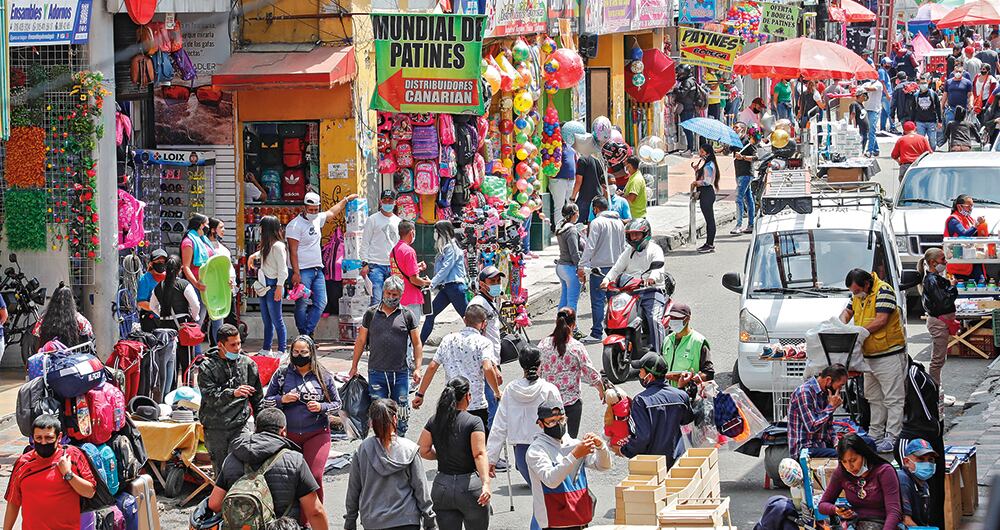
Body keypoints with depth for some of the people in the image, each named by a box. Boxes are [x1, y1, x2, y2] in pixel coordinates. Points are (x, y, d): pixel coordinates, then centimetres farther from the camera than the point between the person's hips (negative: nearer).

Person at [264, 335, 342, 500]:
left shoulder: (324, 376, 2)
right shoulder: (282, 373, 4)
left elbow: (337, 404, 9)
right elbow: (267, 400, 8)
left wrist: (321, 407, -11)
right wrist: (282, 399, -12)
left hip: (317, 433, -2)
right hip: (288, 434, 2)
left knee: (314, 476, -13)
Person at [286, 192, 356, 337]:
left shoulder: (318, 219, 12)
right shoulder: (295, 225, -11)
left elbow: (332, 212, 34)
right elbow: (293, 251, -15)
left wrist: (346, 199, 42)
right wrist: (296, 274, -21)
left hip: (317, 270, 8)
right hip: (303, 271, -8)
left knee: (321, 303, 2)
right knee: (302, 305, -7)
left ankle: (308, 333, 6)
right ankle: (303, 337, -2)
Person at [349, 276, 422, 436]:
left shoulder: (407, 315, 4)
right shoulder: (371, 313, 6)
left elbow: (417, 343, 7)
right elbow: (361, 341, 12)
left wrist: (417, 368, -3)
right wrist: (354, 366, 12)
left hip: (400, 373, 0)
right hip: (376, 373, 0)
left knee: (401, 413, 1)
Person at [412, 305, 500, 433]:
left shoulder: (448, 339, 8)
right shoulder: (483, 342, -6)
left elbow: (432, 367, 6)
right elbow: (488, 369, -22)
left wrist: (420, 394, 11)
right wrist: (497, 392, -8)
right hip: (477, 406, -4)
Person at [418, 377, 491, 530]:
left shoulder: (434, 421, 2)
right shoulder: (474, 422, -10)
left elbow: (423, 451, 2)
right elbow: (479, 454, -19)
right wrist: (486, 483, -25)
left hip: (441, 488, 4)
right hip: (469, 486, -4)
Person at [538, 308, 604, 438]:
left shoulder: (543, 344, -2)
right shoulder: (577, 347, -9)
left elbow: (536, 371, 3)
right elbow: (591, 373, -4)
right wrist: (601, 391, 13)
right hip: (571, 401, -2)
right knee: (570, 439, 4)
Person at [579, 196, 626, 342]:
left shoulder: (597, 222, -9)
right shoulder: (619, 223, 13)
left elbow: (590, 246, -15)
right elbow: (623, 247, 19)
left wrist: (582, 266, -15)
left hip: (599, 266, -7)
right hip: (616, 267, 7)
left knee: (597, 301, -6)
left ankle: (597, 333, -8)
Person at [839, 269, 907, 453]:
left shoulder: (884, 291, -16)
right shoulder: (857, 295, 9)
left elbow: (881, 320, -22)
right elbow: (847, 312, 19)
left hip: (889, 354, -9)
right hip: (869, 355, 9)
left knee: (893, 398, -5)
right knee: (874, 398, 14)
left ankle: (892, 438, -6)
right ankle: (875, 435, 21)